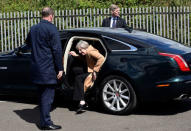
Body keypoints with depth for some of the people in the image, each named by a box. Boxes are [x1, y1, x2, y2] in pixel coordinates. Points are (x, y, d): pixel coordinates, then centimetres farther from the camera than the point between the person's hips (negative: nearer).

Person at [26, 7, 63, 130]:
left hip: (36, 68, 7)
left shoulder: (33, 28, 9)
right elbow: (57, 50, -15)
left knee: (43, 95, 17)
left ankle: (44, 120, 26)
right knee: (48, 96, -1)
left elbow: (28, 42, 28)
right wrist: (60, 68, -12)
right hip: (48, 69, -7)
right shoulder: (52, 29, -13)